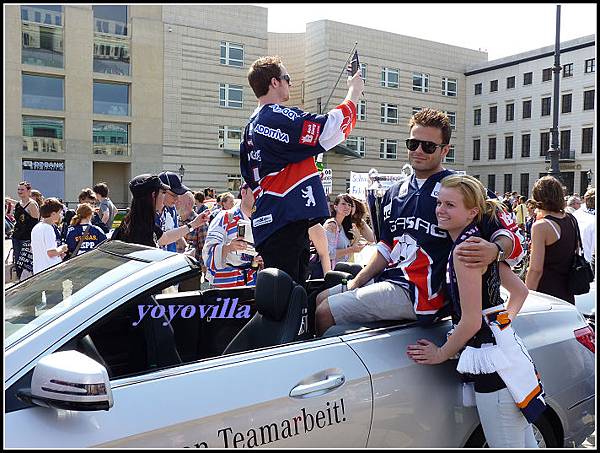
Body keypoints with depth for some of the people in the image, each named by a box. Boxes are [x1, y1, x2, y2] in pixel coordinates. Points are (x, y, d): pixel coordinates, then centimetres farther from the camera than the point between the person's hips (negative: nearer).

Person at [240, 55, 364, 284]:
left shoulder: (251, 128, 19)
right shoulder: (280, 117, -12)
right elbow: (334, 127, -14)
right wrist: (354, 92, 1)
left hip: (267, 223, 10)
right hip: (287, 222, -10)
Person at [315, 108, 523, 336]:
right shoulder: (395, 193, 13)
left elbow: (511, 237, -13)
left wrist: (494, 250, -36)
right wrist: (356, 283, 8)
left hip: (420, 292, -8)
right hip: (389, 278, 8)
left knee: (325, 313, -14)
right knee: (320, 299, 10)